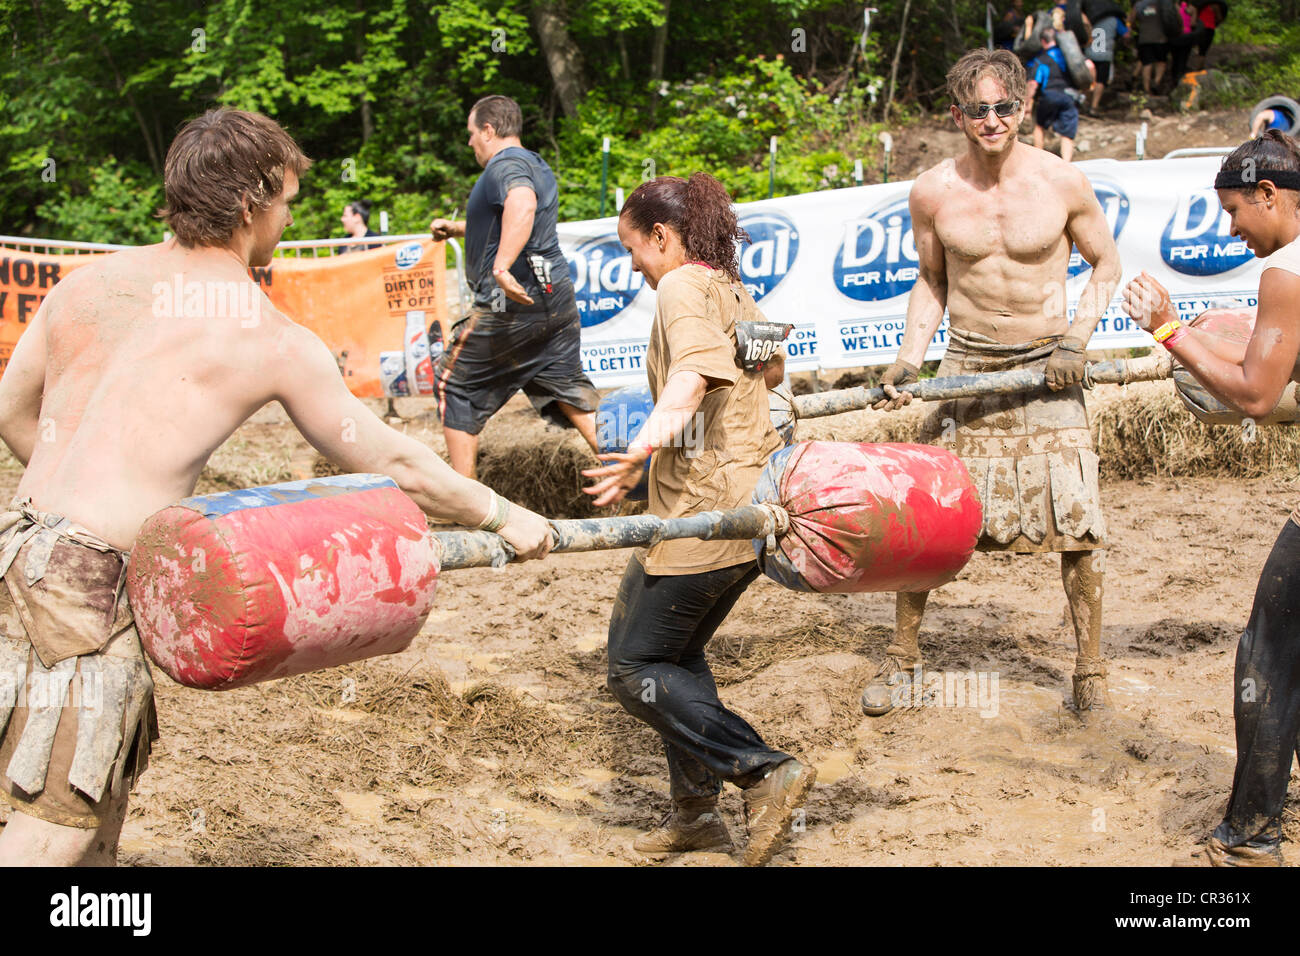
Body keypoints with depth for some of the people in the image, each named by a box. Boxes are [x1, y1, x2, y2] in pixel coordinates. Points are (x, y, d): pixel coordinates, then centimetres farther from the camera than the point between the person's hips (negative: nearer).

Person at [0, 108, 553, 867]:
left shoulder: (91, 283, 10)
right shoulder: (273, 340, -6)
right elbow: (393, 466, 3)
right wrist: (505, 517, 17)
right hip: (90, 582, -8)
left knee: (114, 765, 22)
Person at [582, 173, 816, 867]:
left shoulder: (683, 289, -11)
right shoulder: (734, 292, 19)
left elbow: (694, 374, -31)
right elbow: (769, 367, 38)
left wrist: (641, 450, -44)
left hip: (703, 514, -10)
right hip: (750, 509, 10)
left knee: (636, 670, -2)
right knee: (677, 653, 20)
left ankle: (766, 772, -8)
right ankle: (695, 810, 21)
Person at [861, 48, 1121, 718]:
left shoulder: (1062, 183, -8)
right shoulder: (932, 192, -4)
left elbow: (1106, 265, 5)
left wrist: (1075, 341, -7)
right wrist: (908, 360, -1)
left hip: (1045, 367, -1)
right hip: (966, 365, 1)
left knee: (1076, 519, -5)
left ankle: (1090, 668, 11)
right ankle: (902, 655, 18)